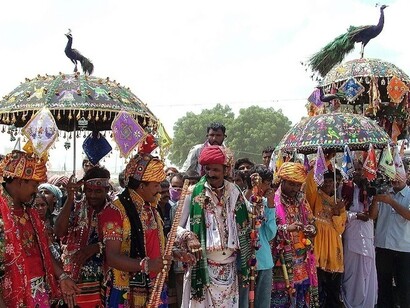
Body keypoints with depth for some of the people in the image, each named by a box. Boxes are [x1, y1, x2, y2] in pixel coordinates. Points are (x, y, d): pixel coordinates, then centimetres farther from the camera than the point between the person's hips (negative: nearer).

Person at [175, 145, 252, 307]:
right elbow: (179, 227, -5)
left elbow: (243, 228, 10)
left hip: (229, 267, 3)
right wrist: (188, 237, -25)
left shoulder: (234, 192, 4)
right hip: (202, 265, -3)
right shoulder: (195, 193, -6)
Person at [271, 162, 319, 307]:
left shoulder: (302, 200, 10)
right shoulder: (273, 200, -9)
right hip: (282, 261, -6)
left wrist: (307, 229, -8)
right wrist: (287, 228, -25)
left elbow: (313, 225, 14)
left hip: (303, 260, 6)